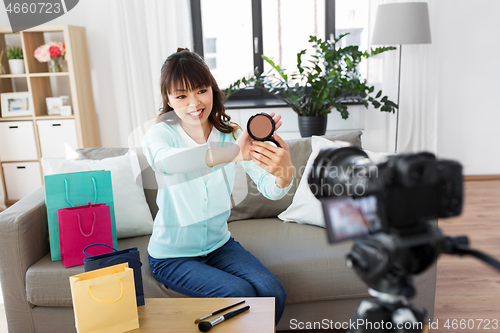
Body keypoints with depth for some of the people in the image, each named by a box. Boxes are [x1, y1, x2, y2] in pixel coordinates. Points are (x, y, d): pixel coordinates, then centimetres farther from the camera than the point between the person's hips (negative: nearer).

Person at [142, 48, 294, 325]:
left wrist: (285, 172, -45)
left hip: (219, 244, 3)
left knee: (273, 294, -15)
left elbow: (270, 190, -20)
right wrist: (233, 152, -60)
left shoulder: (230, 133, -7)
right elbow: (165, 159, -44)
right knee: (241, 295, -22)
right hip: (172, 256, -3)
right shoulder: (159, 134, -16)